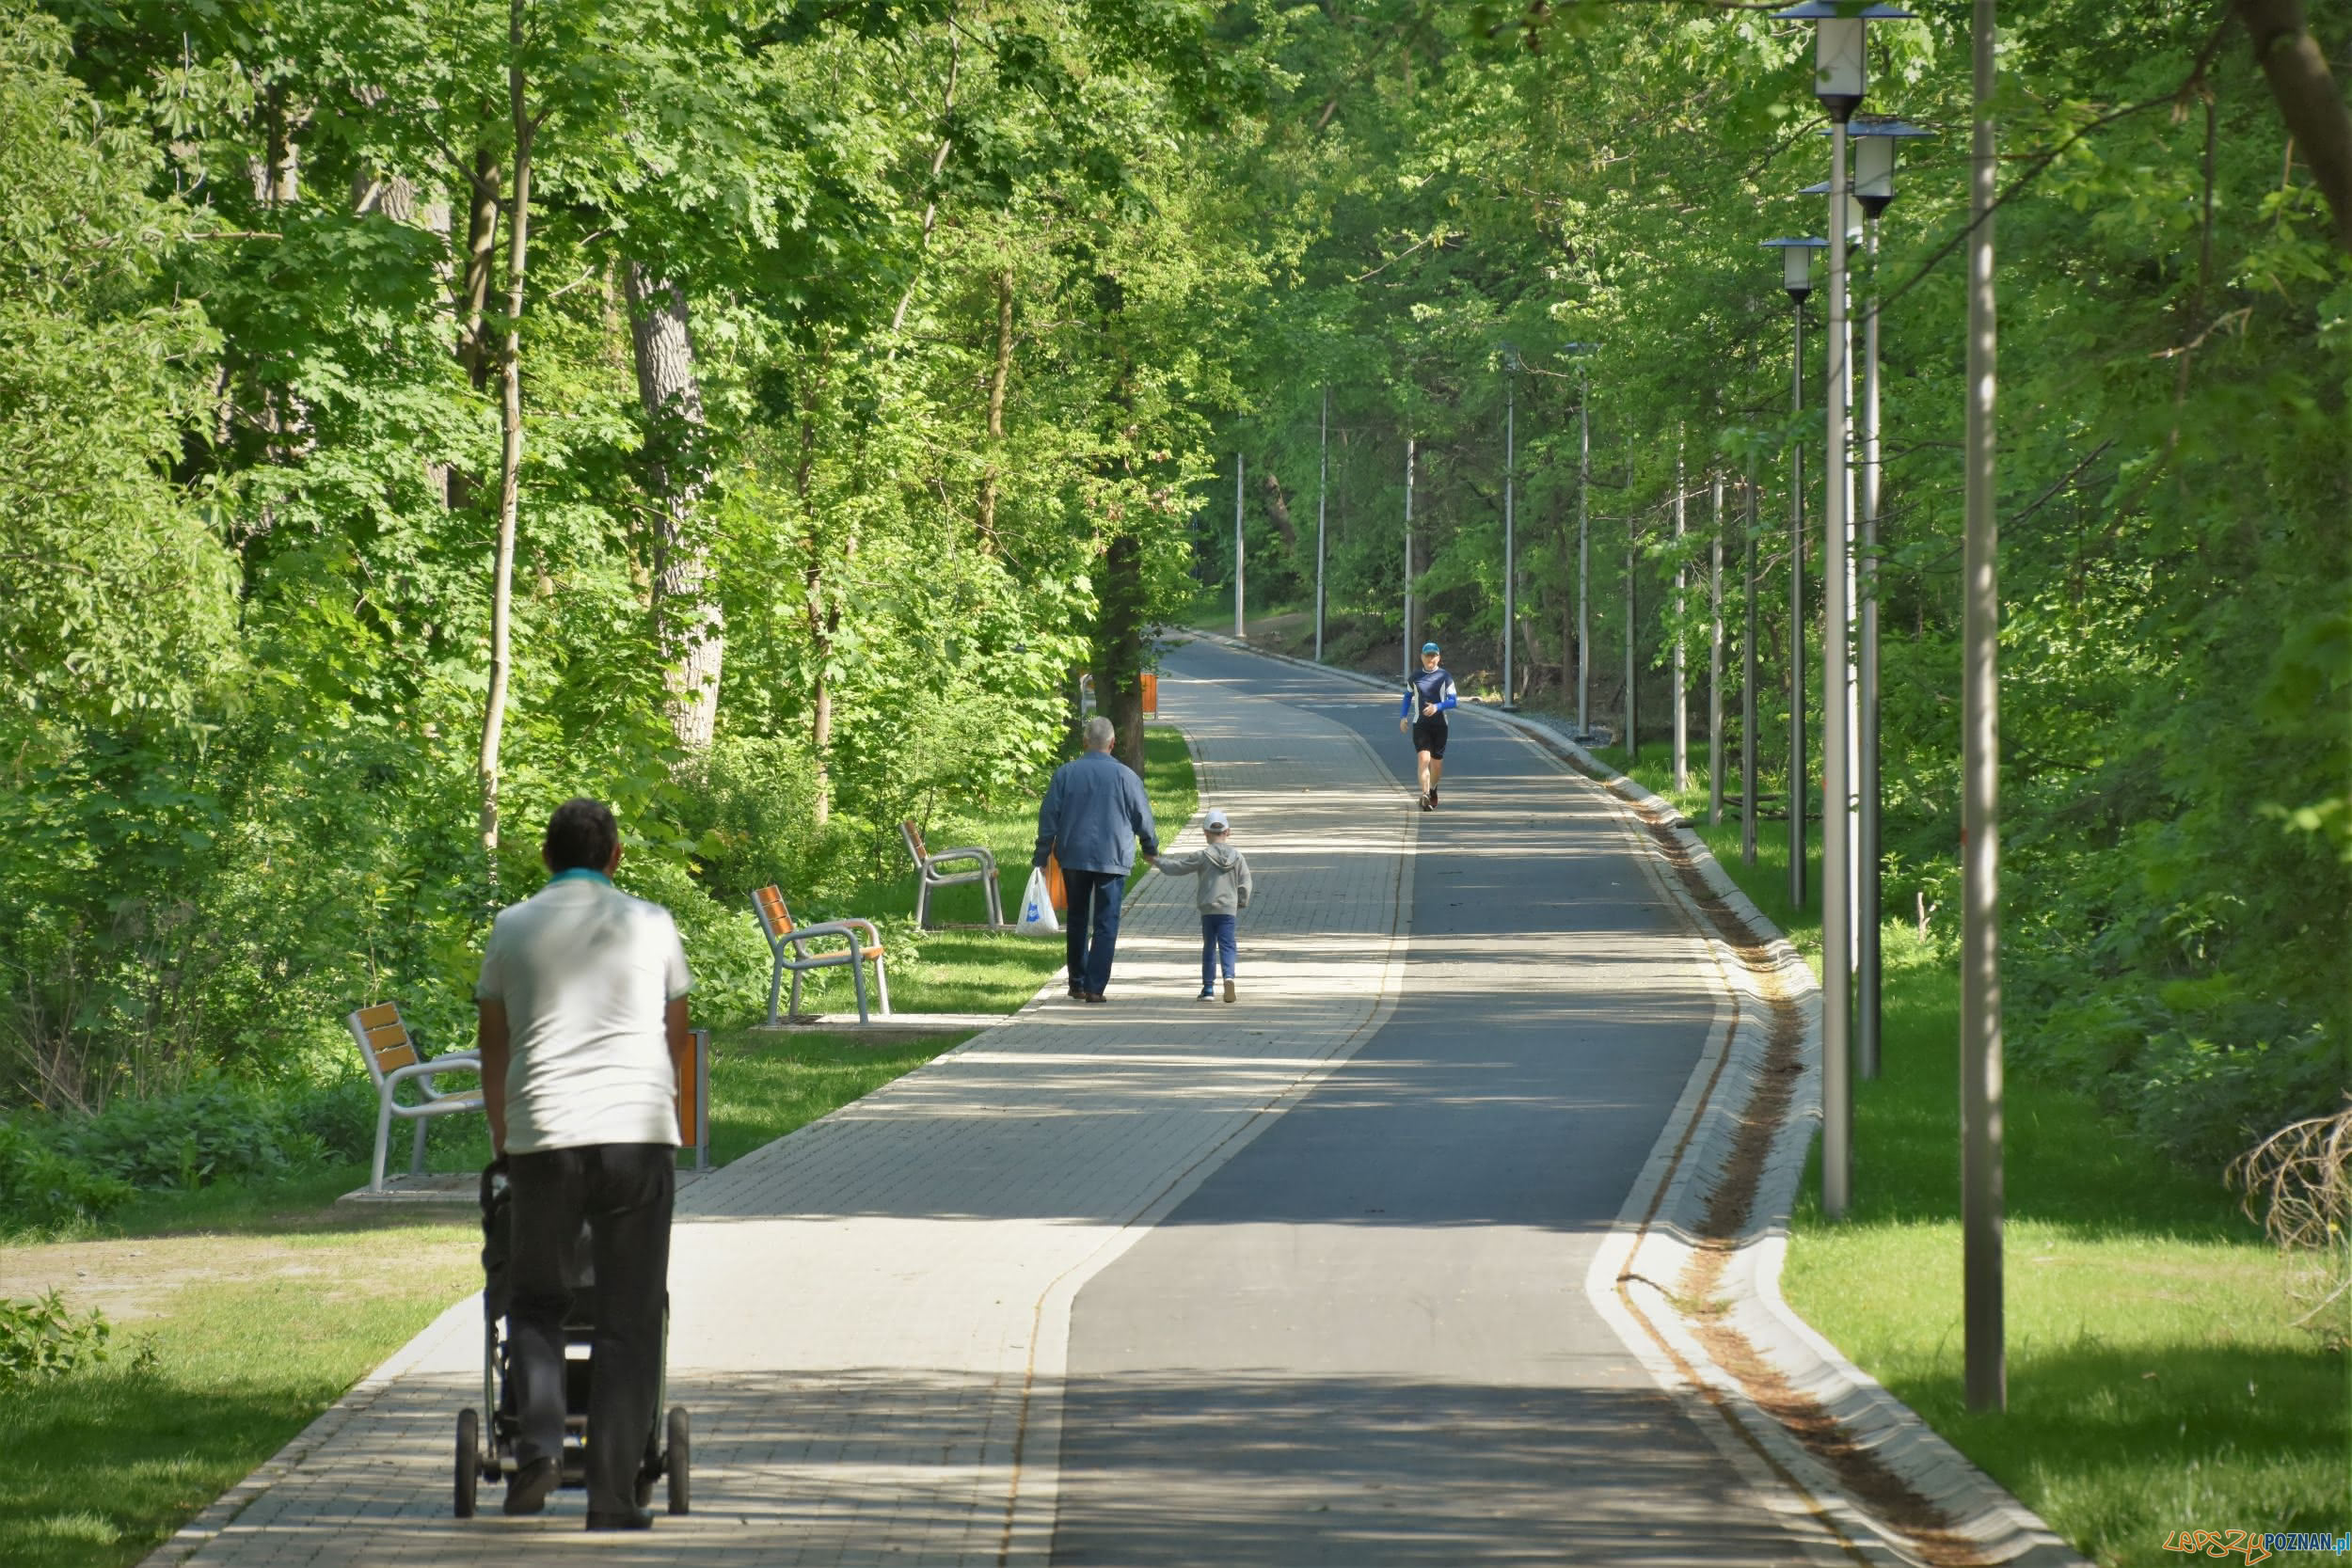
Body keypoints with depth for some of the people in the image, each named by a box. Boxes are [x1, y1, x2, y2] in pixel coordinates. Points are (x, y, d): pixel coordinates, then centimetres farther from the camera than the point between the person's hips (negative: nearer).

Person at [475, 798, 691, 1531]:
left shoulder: (513, 929, 10)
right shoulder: (651, 926, 9)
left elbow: (493, 1046, 20)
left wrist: (502, 1138, 35)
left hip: (544, 1140, 1)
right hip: (640, 1135, -1)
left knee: (536, 1302, 17)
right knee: (629, 1322, 4)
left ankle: (538, 1447, -5)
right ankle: (614, 1494, -1)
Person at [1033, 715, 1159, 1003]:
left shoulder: (1065, 773, -1)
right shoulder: (1124, 776, -4)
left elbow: (1049, 817, 0)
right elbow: (1143, 817, 3)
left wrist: (1041, 857, 7)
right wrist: (1151, 849, 21)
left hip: (1073, 857, 2)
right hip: (1113, 859, -2)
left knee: (1077, 920, 16)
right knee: (1106, 924, 0)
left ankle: (1077, 983, 19)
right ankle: (1095, 986, -9)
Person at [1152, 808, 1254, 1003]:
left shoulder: (1202, 857, -5)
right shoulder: (1238, 857, 1)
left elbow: (1177, 867, 1)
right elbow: (1244, 884, 2)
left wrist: (1157, 860, 16)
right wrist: (1242, 904, 17)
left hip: (1207, 909, 0)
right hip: (1229, 910, 0)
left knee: (1209, 947, 10)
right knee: (1227, 946, -1)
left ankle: (1208, 987, 11)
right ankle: (1229, 976, -26)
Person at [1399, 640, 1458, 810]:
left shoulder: (1445, 677, 1)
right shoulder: (1415, 678, 6)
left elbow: (1452, 701, -2)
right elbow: (1408, 696, 20)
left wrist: (1437, 707, -20)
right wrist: (1403, 717, 8)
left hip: (1440, 725, 0)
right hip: (1420, 724, 0)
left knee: (1437, 764, 8)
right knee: (1424, 759, -17)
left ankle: (1432, 789, 37)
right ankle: (1425, 796, -23)